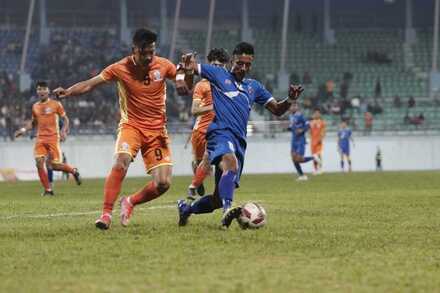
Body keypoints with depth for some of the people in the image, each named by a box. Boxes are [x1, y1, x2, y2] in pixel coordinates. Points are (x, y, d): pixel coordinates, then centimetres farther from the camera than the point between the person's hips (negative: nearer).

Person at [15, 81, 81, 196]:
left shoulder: (56, 104, 0)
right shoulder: (35, 106, 13)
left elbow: (65, 119, 4)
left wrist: (63, 131, -13)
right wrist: (23, 129, 9)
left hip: (53, 138, -4)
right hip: (40, 138, 4)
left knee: (55, 165, -8)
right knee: (39, 163, -13)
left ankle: (74, 171, 22)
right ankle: (48, 190, -3)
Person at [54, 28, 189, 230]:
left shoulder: (163, 66, -5)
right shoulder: (120, 68, -11)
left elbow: (183, 81, 11)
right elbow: (89, 84, -15)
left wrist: (182, 81, -14)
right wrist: (68, 92, -34)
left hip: (157, 129, 2)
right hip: (131, 125, -2)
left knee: (163, 184, -8)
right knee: (121, 162, -32)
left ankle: (130, 202, 21)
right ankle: (106, 214, -27)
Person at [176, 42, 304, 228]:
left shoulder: (254, 87, 23)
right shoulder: (218, 74, 10)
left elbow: (277, 110, 24)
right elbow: (190, 68, 8)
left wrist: (290, 100, 3)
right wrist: (188, 68, -17)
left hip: (239, 142, 6)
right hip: (220, 134, -6)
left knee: (218, 199, 4)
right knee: (231, 163, -40)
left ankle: (185, 208, 30)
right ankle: (227, 210, -58)